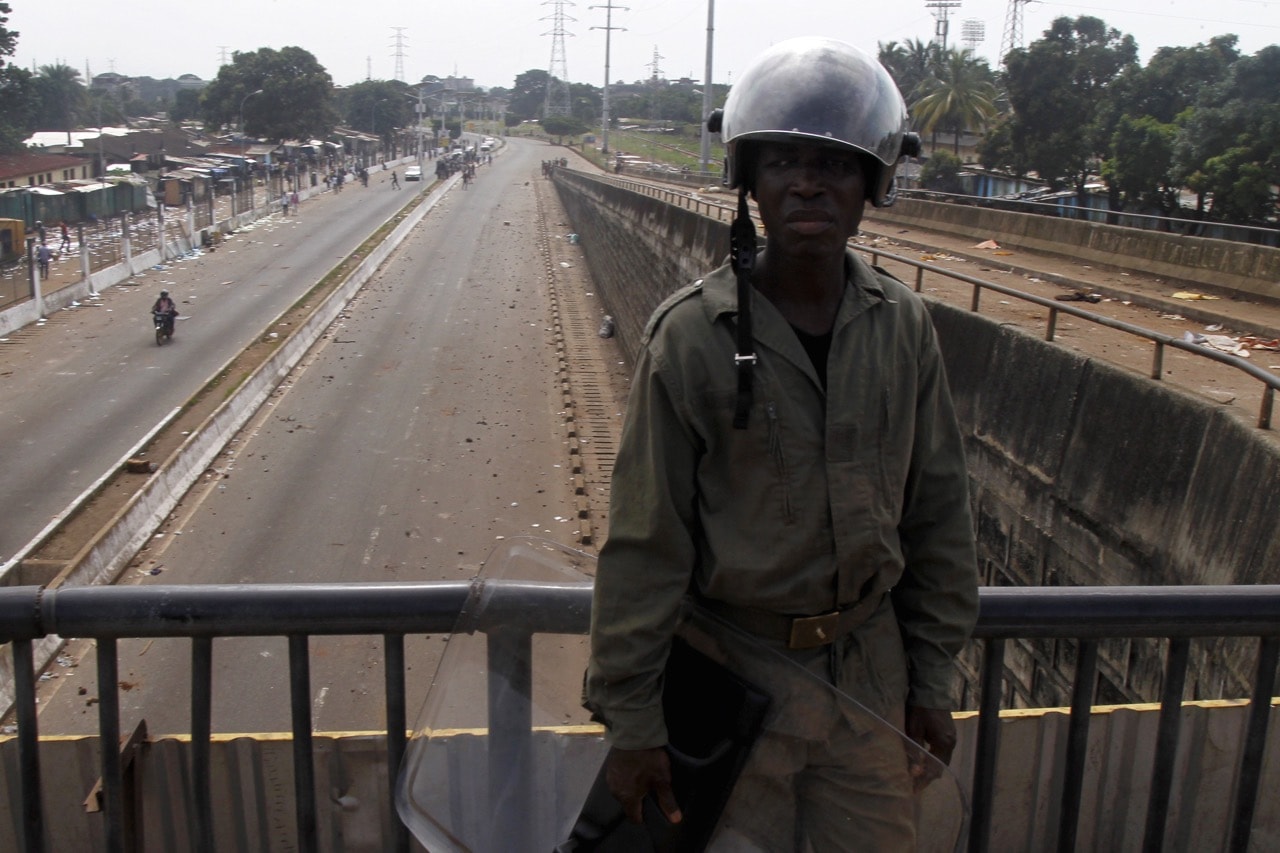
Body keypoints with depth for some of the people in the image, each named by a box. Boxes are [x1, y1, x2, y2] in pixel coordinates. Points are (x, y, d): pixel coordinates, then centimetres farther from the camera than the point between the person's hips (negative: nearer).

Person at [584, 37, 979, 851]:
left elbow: (937, 510, 5)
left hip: (869, 665, 4)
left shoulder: (902, 324, -4)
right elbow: (646, 546, -12)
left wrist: (933, 677, 8)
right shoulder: (694, 334, -15)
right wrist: (632, 718, -9)